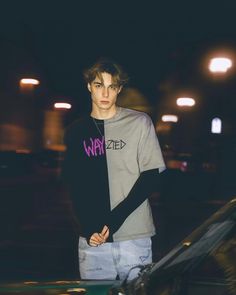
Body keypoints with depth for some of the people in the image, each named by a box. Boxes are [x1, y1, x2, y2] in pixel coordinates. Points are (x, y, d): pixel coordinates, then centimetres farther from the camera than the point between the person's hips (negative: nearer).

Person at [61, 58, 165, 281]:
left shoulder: (140, 123, 2)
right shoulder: (76, 131, 11)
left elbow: (151, 178, -1)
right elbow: (74, 187, 10)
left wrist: (115, 218, -10)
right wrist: (89, 228, -5)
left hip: (134, 238, -2)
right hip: (91, 240, 2)